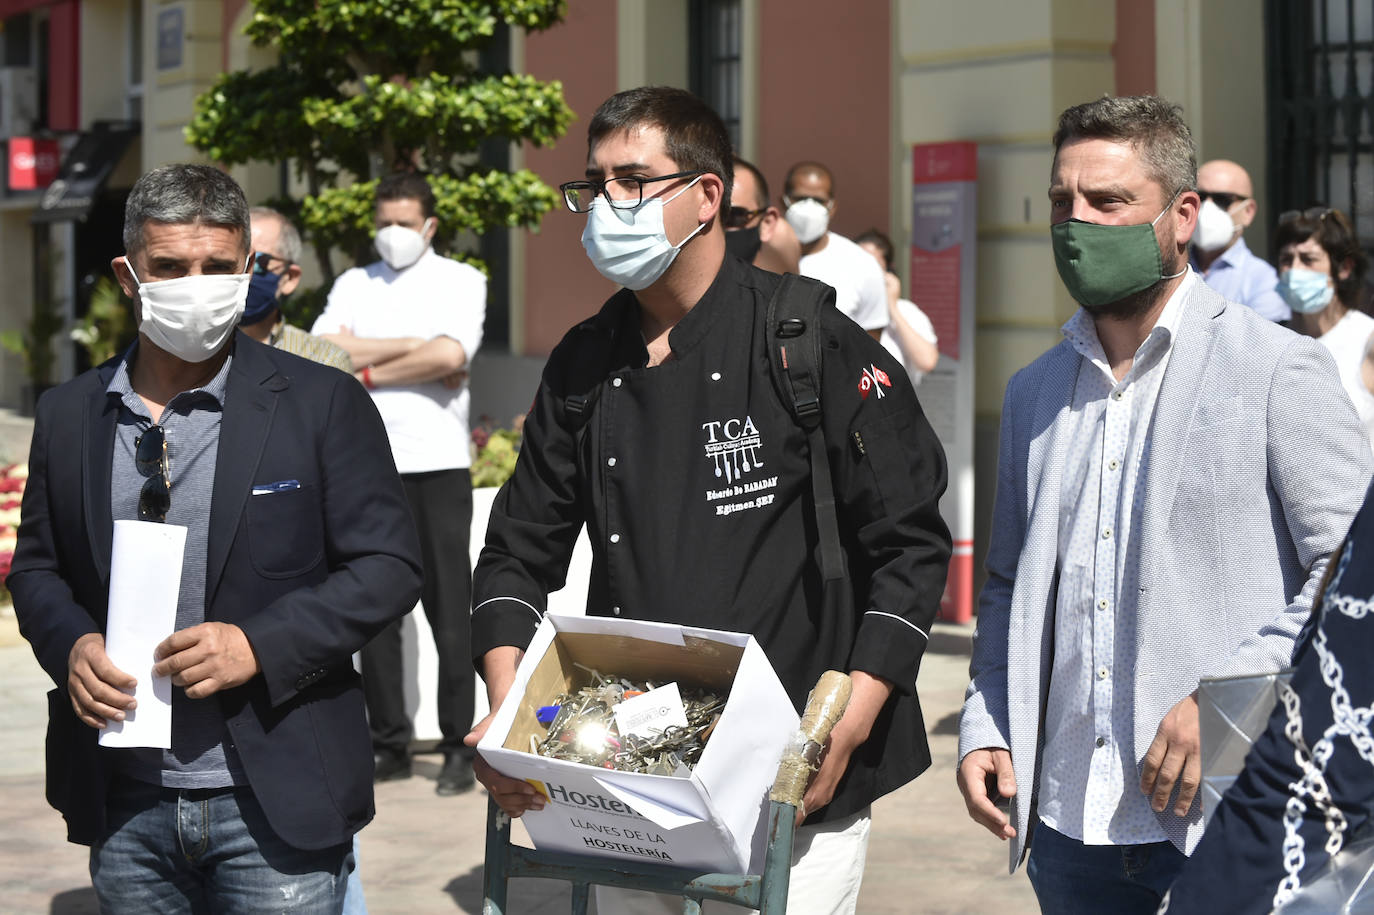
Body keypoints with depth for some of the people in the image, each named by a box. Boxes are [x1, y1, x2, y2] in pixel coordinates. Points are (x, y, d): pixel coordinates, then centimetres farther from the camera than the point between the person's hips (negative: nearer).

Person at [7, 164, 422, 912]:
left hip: (275, 801, -3)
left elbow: (387, 566, -5)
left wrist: (258, 646, -17)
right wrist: (71, 644, -6)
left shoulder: (322, 403, -3)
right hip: (126, 808, 4)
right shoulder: (70, 415, 9)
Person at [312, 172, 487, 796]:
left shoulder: (460, 281, 6)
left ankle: (460, 749, 1)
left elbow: (450, 355, -12)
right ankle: (391, 745, 10)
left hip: (438, 463, -3)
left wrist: (368, 369, -6)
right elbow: (322, 353, -2)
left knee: (449, 608, -3)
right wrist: (415, 347, -6)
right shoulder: (354, 285, 15)